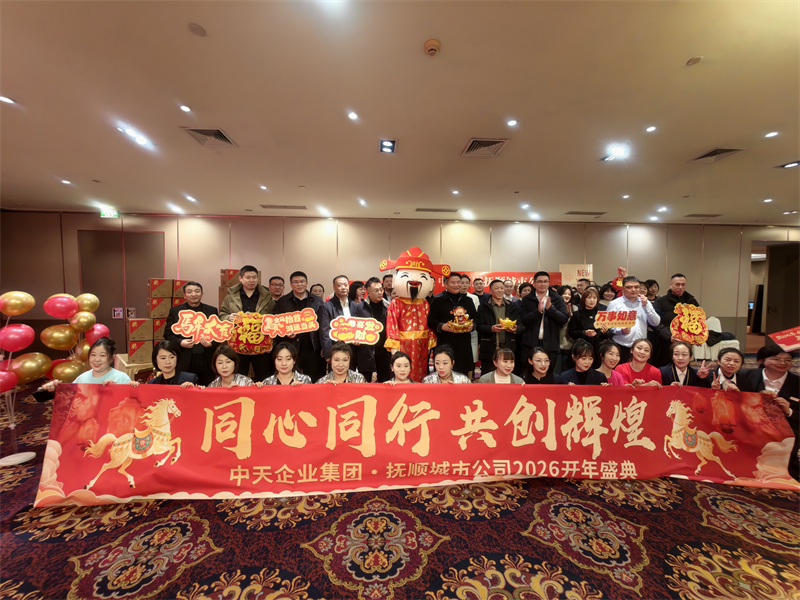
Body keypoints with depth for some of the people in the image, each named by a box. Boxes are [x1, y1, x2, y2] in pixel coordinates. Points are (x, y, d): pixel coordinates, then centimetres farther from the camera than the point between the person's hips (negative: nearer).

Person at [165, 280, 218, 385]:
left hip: (207, 362, 1)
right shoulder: (175, 311, 9)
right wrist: (180, 342, -10)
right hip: (184, 362, 0)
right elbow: (168, 334, 9)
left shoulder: (212, 310, 9)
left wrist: (212, 343, -10)